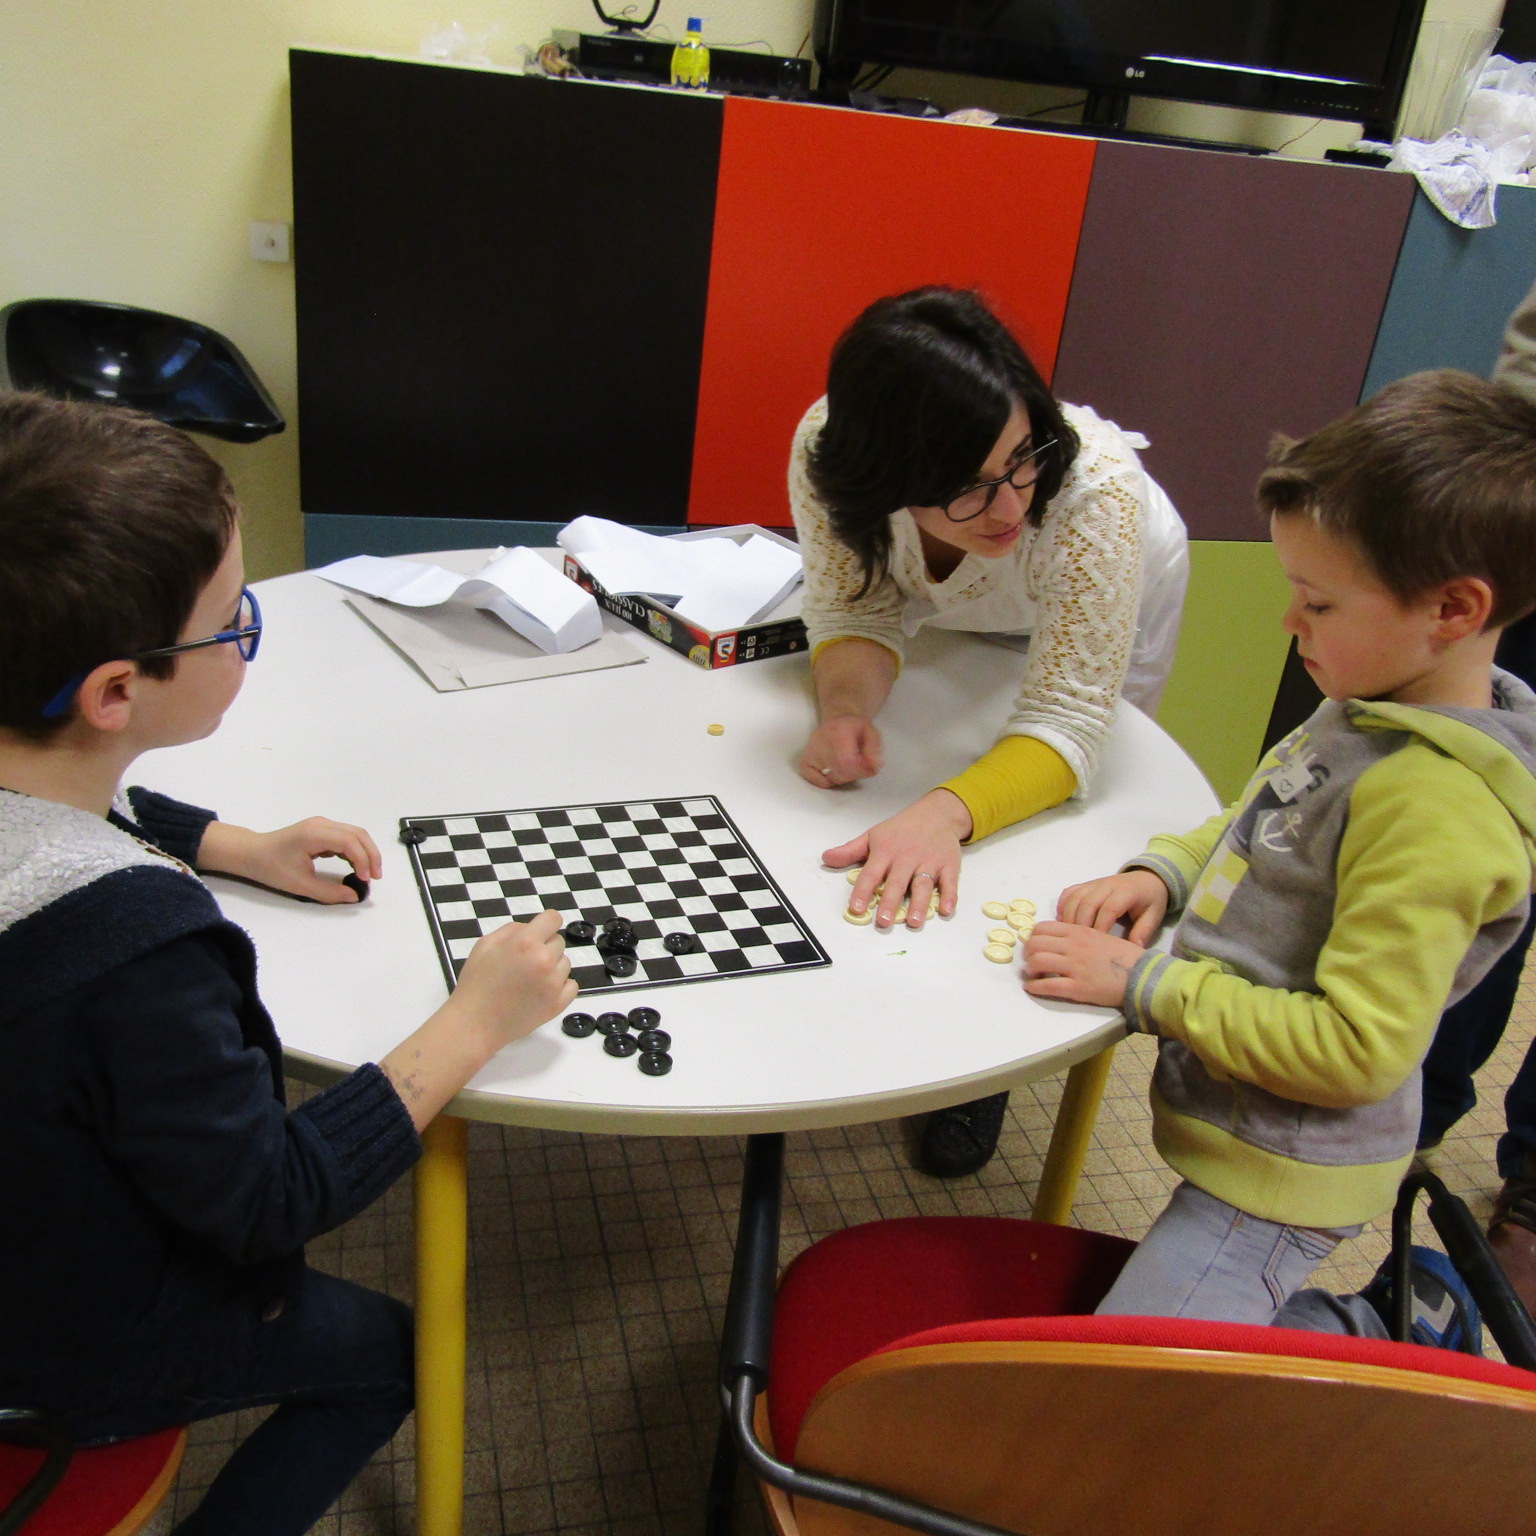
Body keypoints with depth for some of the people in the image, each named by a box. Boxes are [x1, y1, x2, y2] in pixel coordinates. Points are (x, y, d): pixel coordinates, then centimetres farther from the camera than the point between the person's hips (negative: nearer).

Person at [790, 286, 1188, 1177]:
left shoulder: (1097, 490, -45)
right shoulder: (828, 450, -38)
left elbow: (1067, 722, -44)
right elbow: (856, 611, -24)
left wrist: (945, 815, -62)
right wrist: (847, 704, -46)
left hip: (1111, 609, -2)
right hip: (951, 612, 3)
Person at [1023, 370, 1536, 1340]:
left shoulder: (1435, 809, -28)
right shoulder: (1374, 715, 1)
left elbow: (1356, 1047, -27)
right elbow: (1269, 835, 18)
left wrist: (1148, 984, -23)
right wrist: (1164, 873, -1)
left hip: (1281, 1171, -9)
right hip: (1244, 1137, 9)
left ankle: (1379, 1343, 7)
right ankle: (1387, 1327, 26)